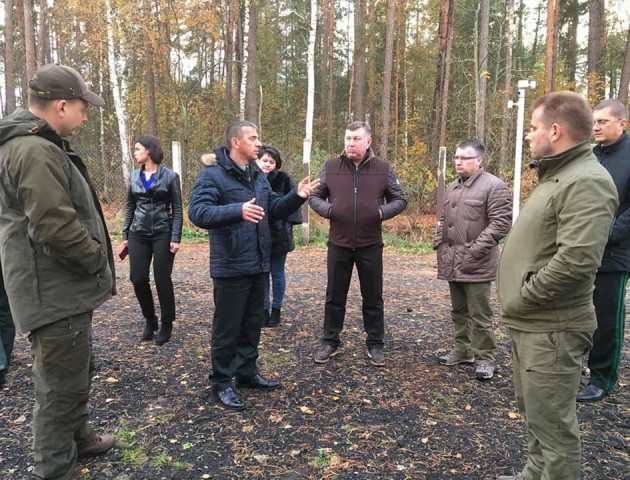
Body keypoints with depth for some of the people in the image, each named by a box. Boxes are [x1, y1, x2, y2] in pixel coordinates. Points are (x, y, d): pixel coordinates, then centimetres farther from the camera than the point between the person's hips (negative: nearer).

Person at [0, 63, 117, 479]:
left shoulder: (34, 144, 14)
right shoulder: (36, 151, -22)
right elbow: (58, 228, -29)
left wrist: (95, 259, 14)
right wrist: (98, 260, -13)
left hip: (61, 286, 11)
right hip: (56, 291, -11)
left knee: (75, 371, 24)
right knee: (62, 383, 3)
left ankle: (77, 437, 42)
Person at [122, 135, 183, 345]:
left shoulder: (170, 176, -3)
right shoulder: (134, 176, 9)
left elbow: (177, 208, -4)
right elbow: (130, 206, 14)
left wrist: (176, 237, -11)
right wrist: (125, 234, 10)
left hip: (162, 233, -4)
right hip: (138, 234, 4)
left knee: (162, 280, -1)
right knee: (138, 278, 0)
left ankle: (166, 326, 15)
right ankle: (150, 320, 22)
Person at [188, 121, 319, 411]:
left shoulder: (257, 175, 14)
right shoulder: (212, 174, -12)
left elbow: (274, 209, 18)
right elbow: (197, 212, -24)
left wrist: (296, 197, 0)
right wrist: (238, 210, -37)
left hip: (258, 265, 8)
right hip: (230, 267, -8)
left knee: (252, 323, 18)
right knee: (227, 327, 3)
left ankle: (247, 372, 34)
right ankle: (222, 382, 19)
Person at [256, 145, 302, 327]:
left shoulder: (284, 179, -6)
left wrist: (288, 225, -12)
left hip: (278, 235, -2)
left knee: (277, 274, 10)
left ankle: (276, 309, 23)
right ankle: (264, 309, 22)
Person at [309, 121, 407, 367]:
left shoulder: (384, 168, -1)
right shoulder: (330, 167, 0)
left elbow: (400, 200, 5)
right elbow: (315, 196, 7)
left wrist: (383, 212, -13)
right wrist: (327, 209, -13)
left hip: (370, 245, 0)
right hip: (338, 244, 1)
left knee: (373, 298, 10)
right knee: (335, 297, 11)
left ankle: (375, 344, 26)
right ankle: (329, 342, 27)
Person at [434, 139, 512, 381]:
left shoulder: (494, 186, -9)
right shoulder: (452, 188, 16)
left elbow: (500, 223, -15)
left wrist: (475, 250, -19)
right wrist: (439, 243, 9)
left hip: (476, 263, -7)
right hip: (452, 261, 8)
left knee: (479, 314, 0)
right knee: (459, 310, 17)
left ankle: (484, 359, 12)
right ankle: (463, 350, 30)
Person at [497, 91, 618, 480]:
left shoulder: (586, 182, -18)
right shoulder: (558, 176, 15)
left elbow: (576, 259, -30)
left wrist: (525, 295, -18)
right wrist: (520, 301, 12)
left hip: (552, 328, -10)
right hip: (532, 323, 10)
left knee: (550, 423, 3)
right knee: (533, 411, 24)